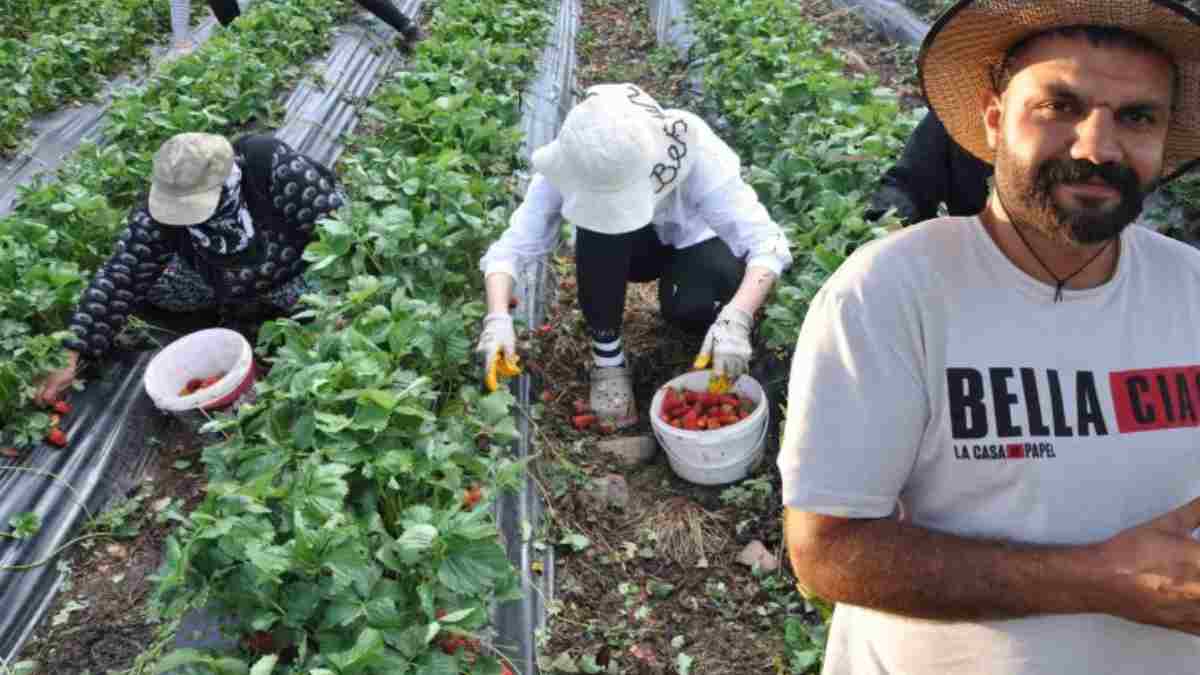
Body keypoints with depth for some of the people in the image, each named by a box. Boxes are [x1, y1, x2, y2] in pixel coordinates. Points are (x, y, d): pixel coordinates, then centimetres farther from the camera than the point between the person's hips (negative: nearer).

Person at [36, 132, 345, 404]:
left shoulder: (273, 164, -38)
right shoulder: (163, 207, -26)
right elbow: (118, 280, -22)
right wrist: (72, 357, -27)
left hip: (293, 275, -2)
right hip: (222, 284, 3)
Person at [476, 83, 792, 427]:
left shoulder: (693, 152, -36)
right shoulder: (571, 163, -30)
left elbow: (767, 242, -39)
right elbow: (513, 244, -29)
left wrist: (736, 319, -54)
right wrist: (498, 317, -46)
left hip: (693, 238, -2)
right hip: (620, 248, 2)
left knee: (690, 307, -34)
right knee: (598, 224, -33)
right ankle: (606, 352, -13)